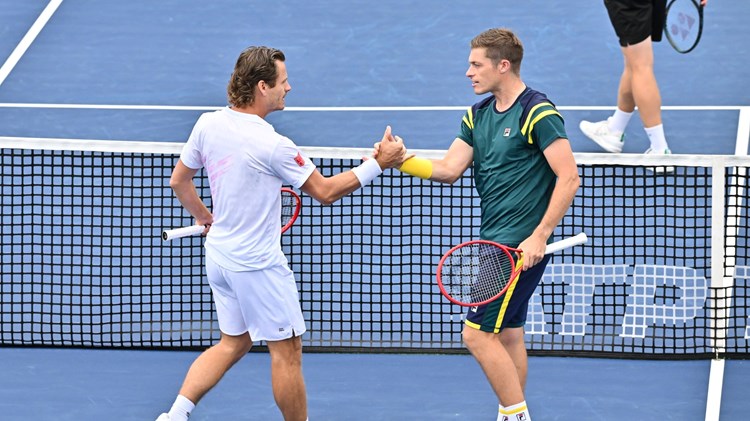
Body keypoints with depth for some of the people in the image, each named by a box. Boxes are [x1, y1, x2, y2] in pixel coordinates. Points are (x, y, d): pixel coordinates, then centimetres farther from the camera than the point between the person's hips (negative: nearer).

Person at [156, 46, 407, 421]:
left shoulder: (208, 124, -3)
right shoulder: (272, 146, -24)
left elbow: (179, 181, 9)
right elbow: (326, 192, -14)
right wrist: (378, 164, -9)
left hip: (219, 256, 8)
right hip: (258, 264, -8)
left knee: (234, 343, 20)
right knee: (287, 351, 6)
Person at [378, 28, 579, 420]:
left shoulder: (538, 113, -14)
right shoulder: (478, 115, 12)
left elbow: (569, 178, -17)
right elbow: (448, 168, 9)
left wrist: (539, 237, -20)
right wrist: (399, 159, -7)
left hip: (522, 246, -9)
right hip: (495, 241, 9)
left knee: (478, 333, -10)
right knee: (507, 334, 13)